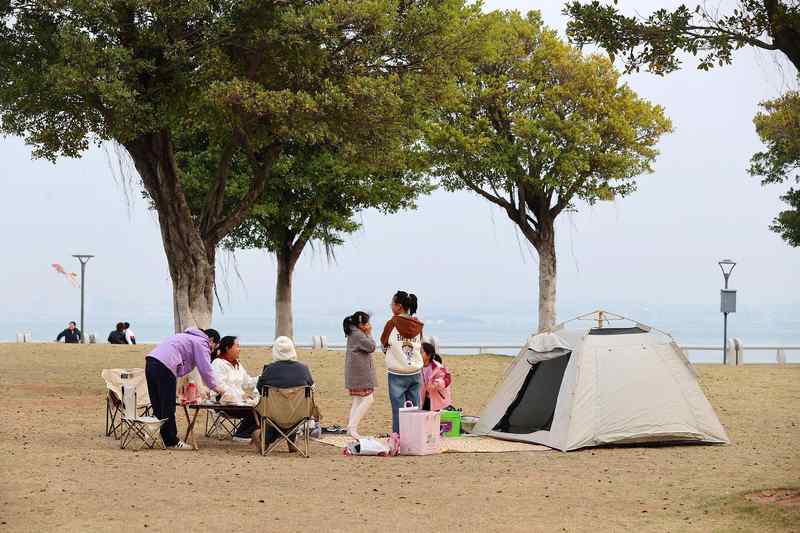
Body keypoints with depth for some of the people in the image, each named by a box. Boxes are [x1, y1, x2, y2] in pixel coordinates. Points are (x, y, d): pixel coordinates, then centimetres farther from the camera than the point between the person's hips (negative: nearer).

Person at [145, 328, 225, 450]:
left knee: (158, 406, 12)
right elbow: (205, 368, -4)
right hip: (164, 366, -10)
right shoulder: (202, 343, 4)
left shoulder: (189, 337, 33)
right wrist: (214, 387, 5)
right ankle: (172, 442, 4)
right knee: (168, 408, -2)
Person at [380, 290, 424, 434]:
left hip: (397, 374, -4)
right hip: (415, 372, 4)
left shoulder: (392, 323, -10)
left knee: (398, 409, 0)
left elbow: (384, 345, 1)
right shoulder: (418, 325, 2)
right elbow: (419, 345, 11)